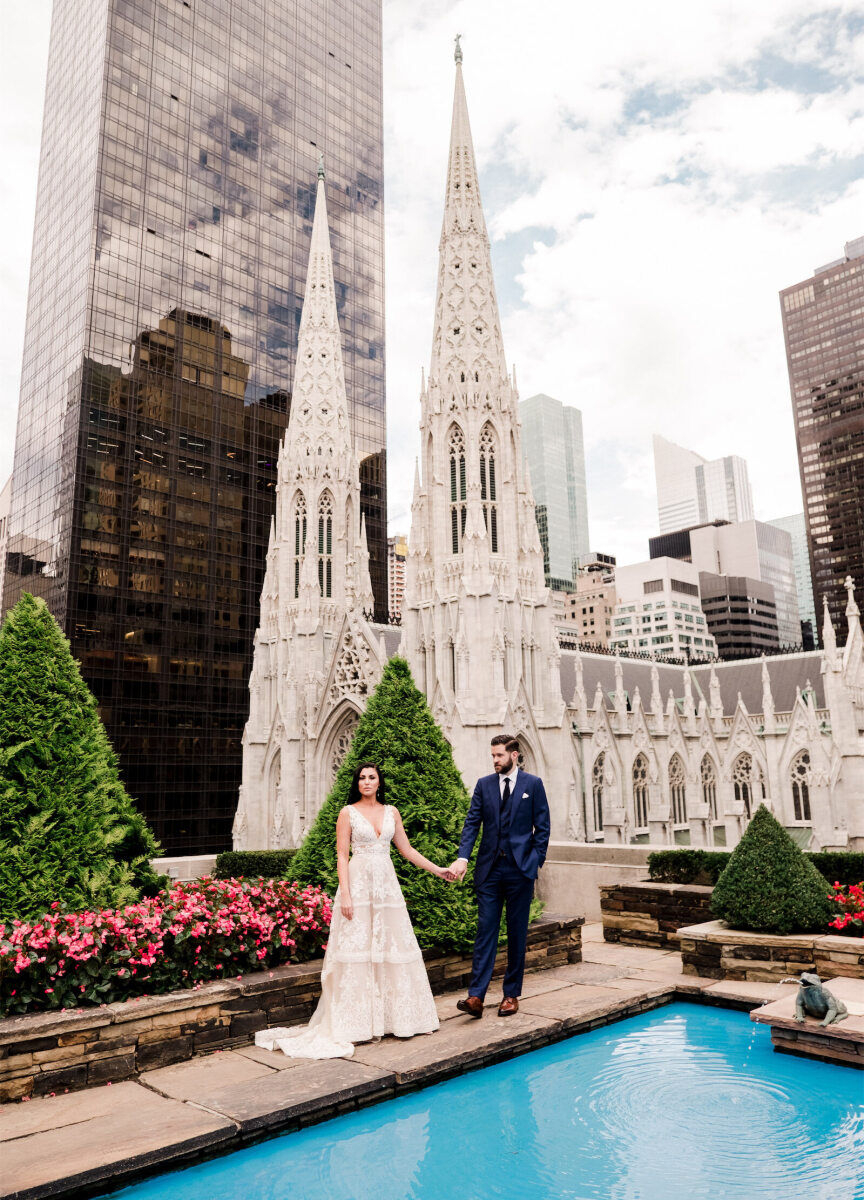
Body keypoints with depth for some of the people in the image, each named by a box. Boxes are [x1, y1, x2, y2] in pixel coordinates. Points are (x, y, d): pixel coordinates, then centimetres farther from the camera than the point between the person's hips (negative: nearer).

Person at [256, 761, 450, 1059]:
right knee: (357, 950, -3)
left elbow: (406, 849, 15)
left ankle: (397, 1017, 17)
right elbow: (342, 855, -5)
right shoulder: (348, 813, 0)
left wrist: (437, 870, 12)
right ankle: (357, 1023, 5)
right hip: (358, 884, -4)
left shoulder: (391, 812, 10)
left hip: (386, 885, 4)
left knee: (393, 947, 5)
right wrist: (345, 894, -13)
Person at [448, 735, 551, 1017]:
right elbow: (472, 823, 1)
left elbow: (542, 826, 3)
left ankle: (512, 995, 18)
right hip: (489, 868, 1)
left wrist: (536, 861, -5)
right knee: (485, 931, -1)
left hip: (520, 868, -1)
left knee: (517, 933, 7)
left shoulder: (533, 784, 1)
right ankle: (476, 997, -2)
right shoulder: (484, 784, 7)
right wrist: (463, 858, -11)